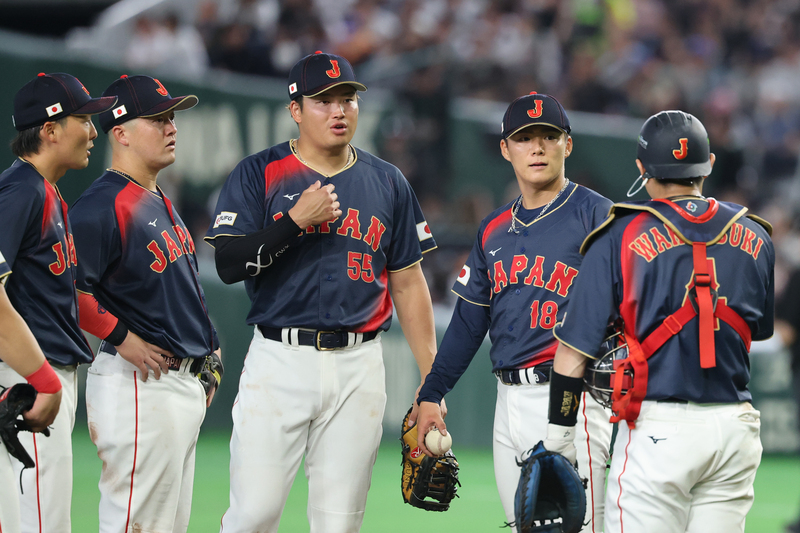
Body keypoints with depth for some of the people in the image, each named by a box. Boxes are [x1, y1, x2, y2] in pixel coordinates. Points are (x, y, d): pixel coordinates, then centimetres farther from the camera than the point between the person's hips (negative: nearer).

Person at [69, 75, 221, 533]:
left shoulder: (160, 203, 17)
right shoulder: (102, 206, -15)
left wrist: (210, 348, 21)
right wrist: (122, 337, -19)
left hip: (185, 385, 10)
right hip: (141, 387, -10)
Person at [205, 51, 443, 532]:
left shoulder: (387, 182, 11)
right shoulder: (259, 175, 2)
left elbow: (408, 282, 14)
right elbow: (228, 265, -8)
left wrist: (432, 378, 9)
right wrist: (296, 220, -18)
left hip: (358, 367, 3)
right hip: (279, 362, -3)